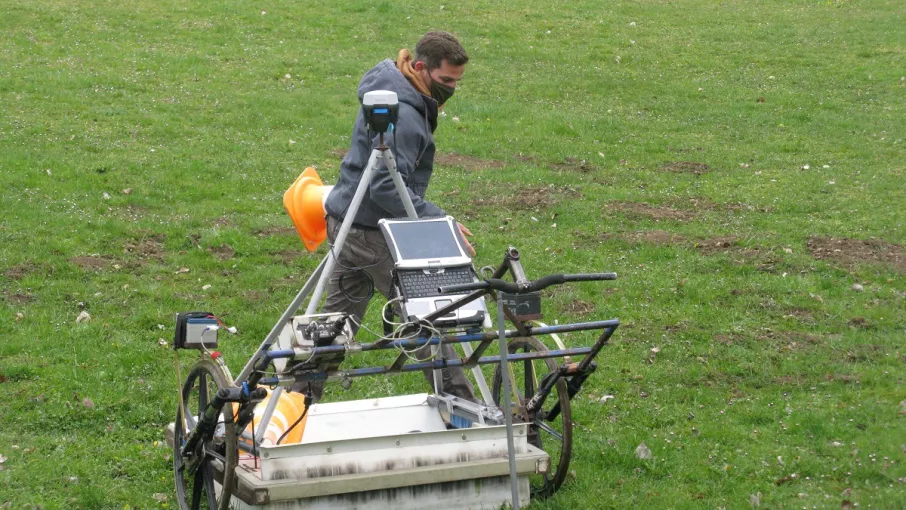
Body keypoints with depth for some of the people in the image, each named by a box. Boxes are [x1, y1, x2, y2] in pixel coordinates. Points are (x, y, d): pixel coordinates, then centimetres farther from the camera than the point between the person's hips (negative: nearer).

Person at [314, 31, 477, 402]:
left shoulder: (390, 90, 9)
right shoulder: (402, 115, -24)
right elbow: (387, 188, -29)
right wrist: (441, 222, -27)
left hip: (347, 222, 10)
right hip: (371, 230, -10)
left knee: (338, 316, 16)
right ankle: (461, 404, 8)